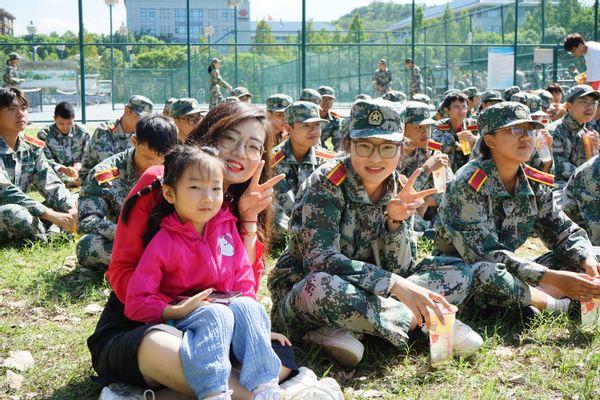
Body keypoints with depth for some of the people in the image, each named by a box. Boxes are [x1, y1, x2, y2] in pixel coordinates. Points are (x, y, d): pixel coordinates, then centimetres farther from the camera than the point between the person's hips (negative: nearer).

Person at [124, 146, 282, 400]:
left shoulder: (227, 226, 4)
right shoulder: (163, 242, -9)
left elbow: (243, 275, 10)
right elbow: (136, 302, -11)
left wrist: (250, 314, -7)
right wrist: (178, 311, -24)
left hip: (230, 307, 4)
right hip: (181, 319, -4)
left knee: (247, 307, -26)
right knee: (216, 316, -33)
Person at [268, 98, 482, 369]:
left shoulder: (397, 187, -1)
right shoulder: (328, 183, -18)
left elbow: (398, 269, -4)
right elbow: (320, 259, -30)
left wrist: (395, 220, -22)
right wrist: (397, 285, -35)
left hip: (362, 291, 6)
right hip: (303, 294, -6)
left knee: (458, 272, -3)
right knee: (323, 285, -41)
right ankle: (414, 321, -17)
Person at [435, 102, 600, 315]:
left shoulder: (535, 183, 0)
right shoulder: (469, 184, -21)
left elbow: (563, 231, 4)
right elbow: (484, 252, -28)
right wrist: (553, 278, -33)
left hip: (510, 271, 7)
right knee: (486, 274, -41)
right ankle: (557, 304, -16)